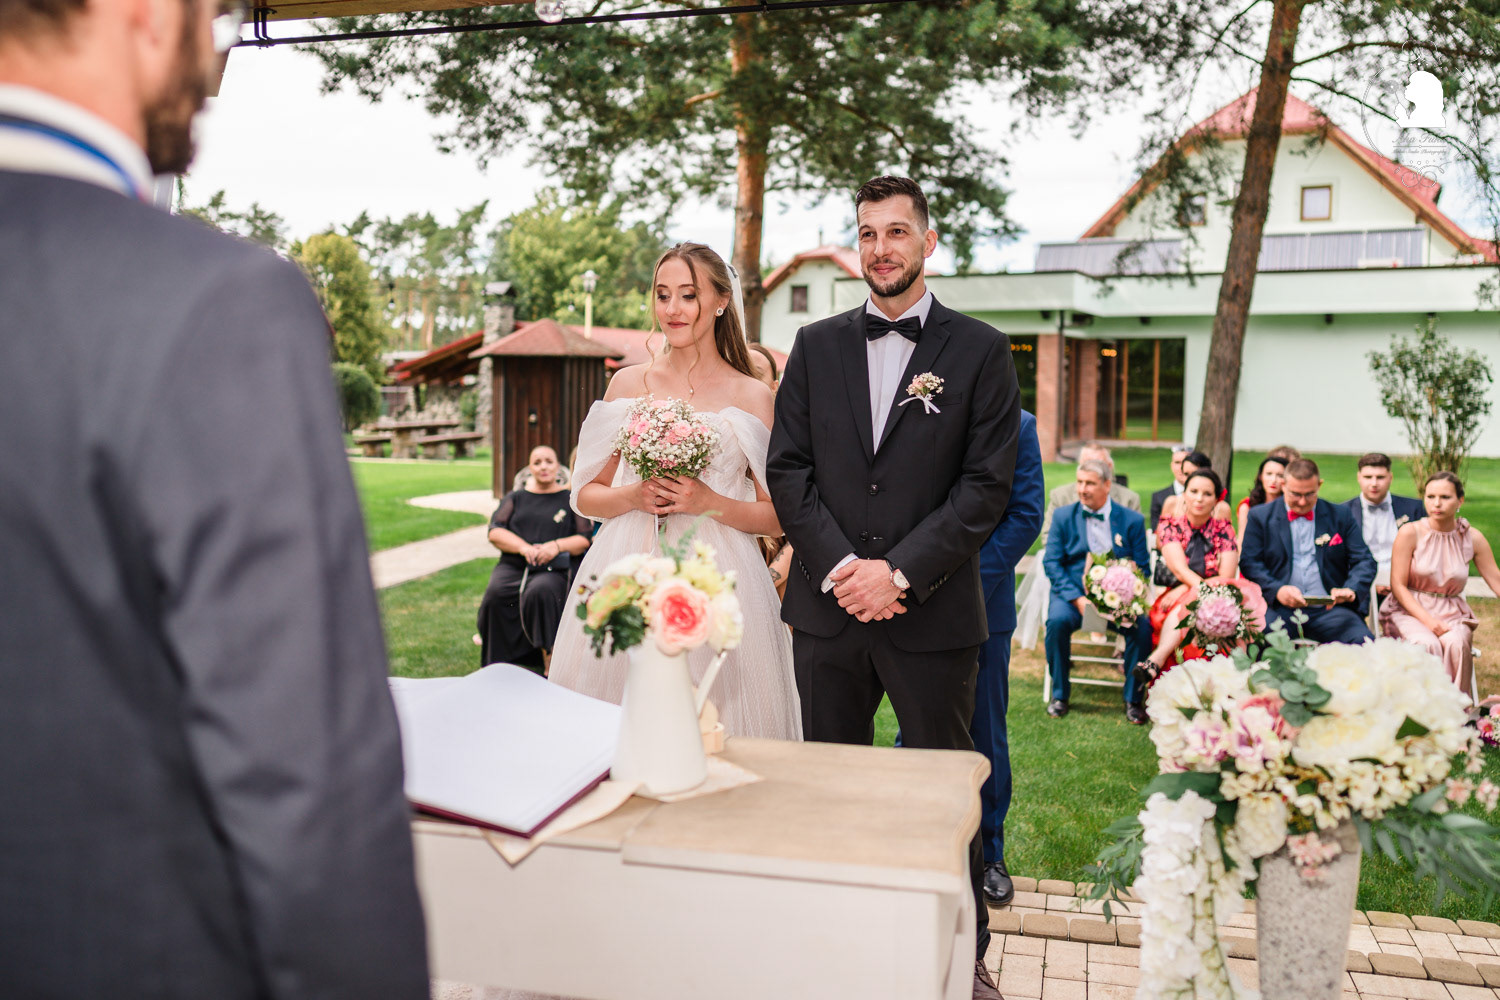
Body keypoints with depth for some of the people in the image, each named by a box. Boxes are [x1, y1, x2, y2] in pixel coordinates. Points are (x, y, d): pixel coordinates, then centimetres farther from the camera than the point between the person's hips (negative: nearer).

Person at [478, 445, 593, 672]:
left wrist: (558, 546, -13)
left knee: (541, 592, -37)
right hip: (513, 566, 2)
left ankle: (550, 668, -32)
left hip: (553, 570, -2)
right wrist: (523, 547, -10)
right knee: (495, 594, -31)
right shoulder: (515, 498, 22)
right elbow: (494, 532, 9)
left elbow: (586, 539, 6)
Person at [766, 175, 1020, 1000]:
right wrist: (838, 566, -9)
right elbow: (787, 468, 3)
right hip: (828, 607, 3)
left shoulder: (979, 351, 0)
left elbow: (986, 484, -6)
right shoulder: (816, 345, 9)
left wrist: (900, 571, -14)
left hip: (932, 615, -2)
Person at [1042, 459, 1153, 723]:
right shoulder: (1064, 516, 7)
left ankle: (1134, 698, -6)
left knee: (1143, 626, -28)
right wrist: (1078, 599, -15)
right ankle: (1059, 694, -9)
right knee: (1058, 620, -31)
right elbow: (1052, 562, 0)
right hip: (1073, 593, 0)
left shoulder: (1132, 520, 7)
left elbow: (1142, 567, 4)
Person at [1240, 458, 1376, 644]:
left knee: (1362, 641, -28)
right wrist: (1277, 590, -16)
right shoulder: (1260, 516, 11)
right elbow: (1249, 562, 3)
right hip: (1278, 607, -2)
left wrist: (1351, 589, -11)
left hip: (1328, 608, 2)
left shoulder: (1340, 515, 15)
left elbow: (1364, 561, 11)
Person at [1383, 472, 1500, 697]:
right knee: (1427, 644, -33)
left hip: (1452, 612, 2)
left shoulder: (1472, 538, 1)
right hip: (1409, 610, -2)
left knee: (1457, 643, -31)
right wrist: (1428, 621, -18)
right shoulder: (1410, 533, -7)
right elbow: (1398, 586, -7)